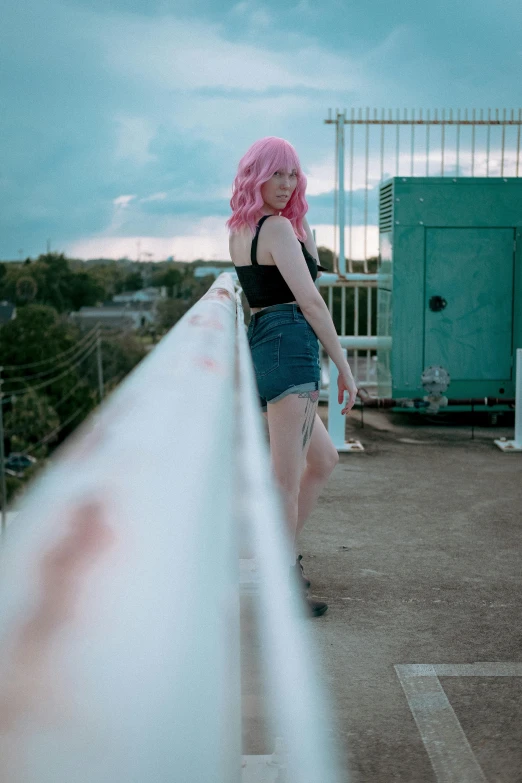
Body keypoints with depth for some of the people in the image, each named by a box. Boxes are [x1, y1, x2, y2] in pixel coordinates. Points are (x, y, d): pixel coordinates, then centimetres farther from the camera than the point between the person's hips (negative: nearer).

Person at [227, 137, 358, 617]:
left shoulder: (238, 230, 17)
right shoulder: (277, 226, -11)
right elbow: (310, 300, -16)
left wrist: (304, 232, 12)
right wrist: (345, 367, -14)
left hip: (259, 347, 10)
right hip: (291, 348, -10)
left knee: (323, 459, 23)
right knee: (287, 478, -4)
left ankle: (285, 557, 29)